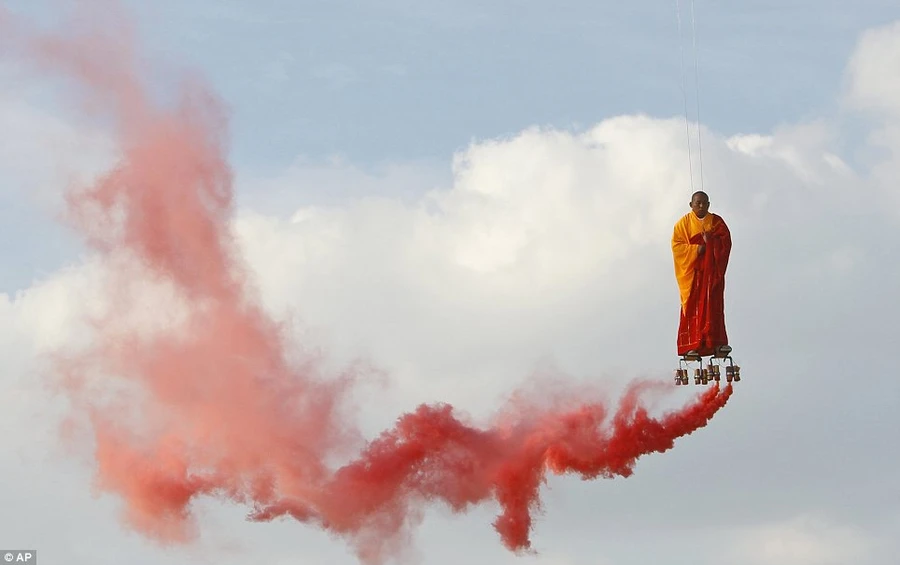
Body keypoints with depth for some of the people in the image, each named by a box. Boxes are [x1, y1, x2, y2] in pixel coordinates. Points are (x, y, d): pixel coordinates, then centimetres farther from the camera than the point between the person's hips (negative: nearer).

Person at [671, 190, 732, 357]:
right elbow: (676, 245, -4)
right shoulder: (684, 223, 5)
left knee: (713, 306, -7)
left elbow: (726, 242, 1)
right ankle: (691, 345, -10)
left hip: (712, 271, 1)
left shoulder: (716, 222, 10)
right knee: (693, 307, -6)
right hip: (692, 271, -1)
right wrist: (696, 249, -17)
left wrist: (711, 241, -16)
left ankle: (716, 342, -12)